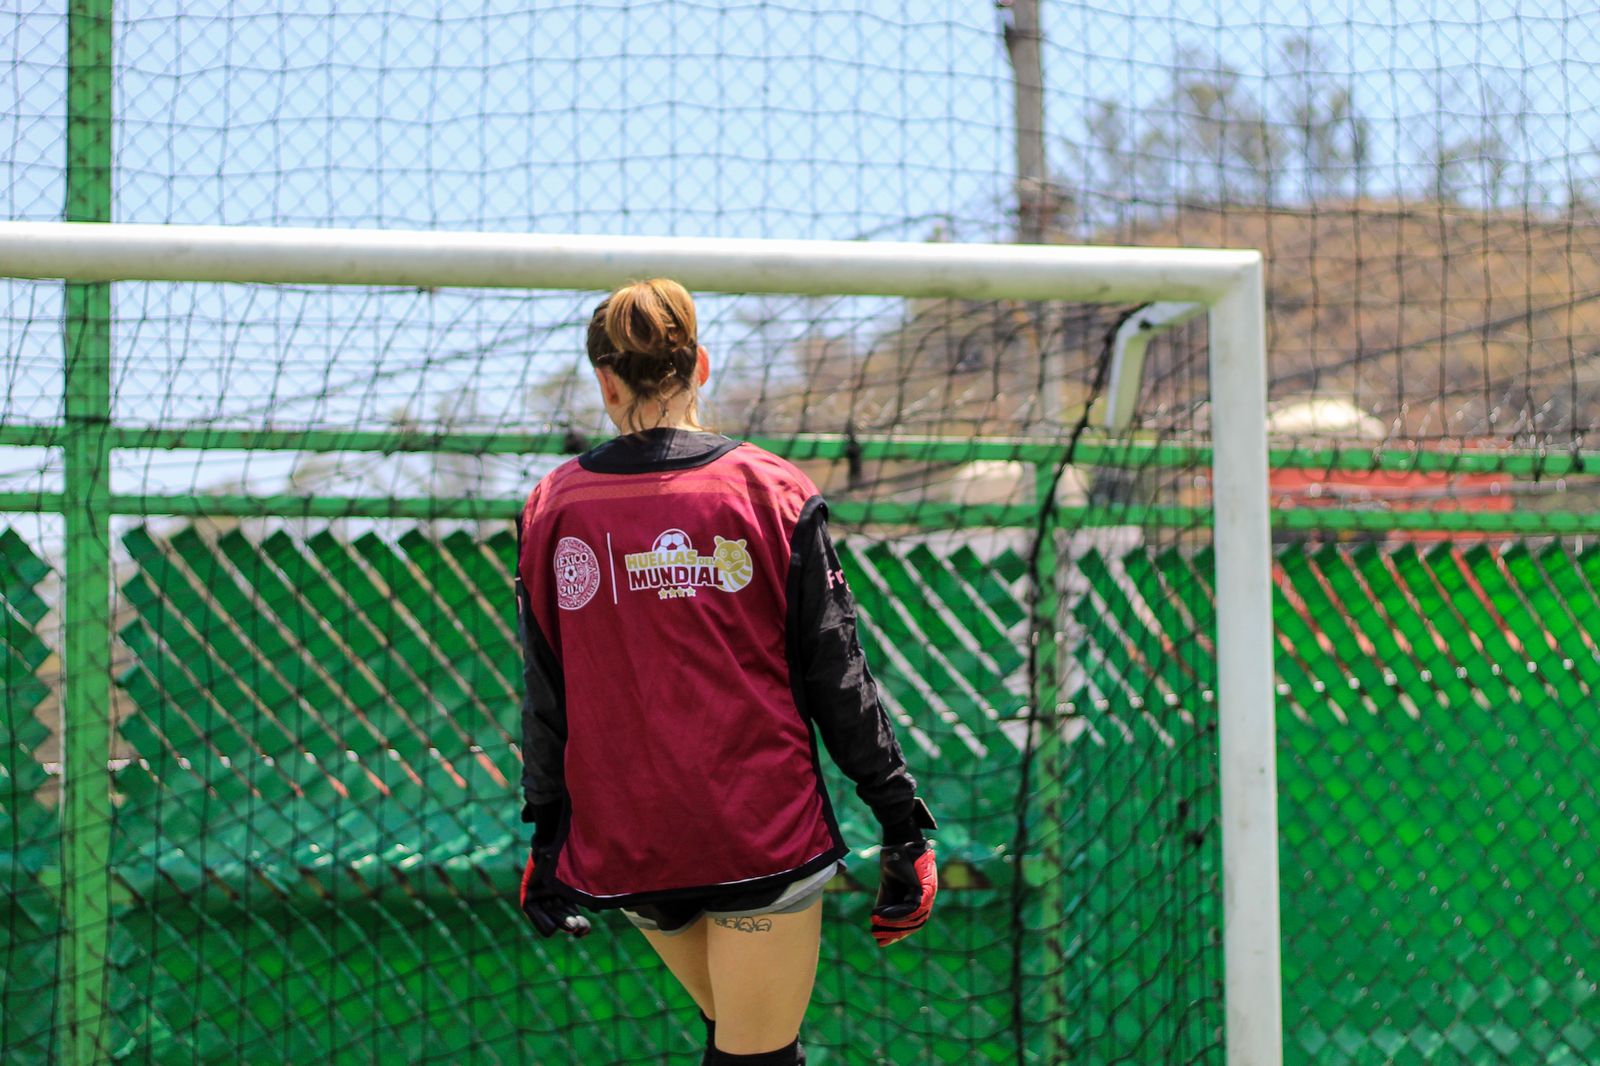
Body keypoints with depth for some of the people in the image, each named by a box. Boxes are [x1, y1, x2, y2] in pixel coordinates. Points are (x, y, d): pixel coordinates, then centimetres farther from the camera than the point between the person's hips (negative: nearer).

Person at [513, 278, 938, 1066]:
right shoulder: (772, 493, -6)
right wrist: (902, 822, 2)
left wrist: (547, 836, 16)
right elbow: (835, 673, -5)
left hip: (622, 846, 3)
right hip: (764, 838, -3)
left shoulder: (552, 509, -1)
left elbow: (544, 699, 5)